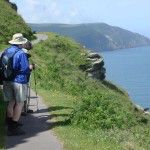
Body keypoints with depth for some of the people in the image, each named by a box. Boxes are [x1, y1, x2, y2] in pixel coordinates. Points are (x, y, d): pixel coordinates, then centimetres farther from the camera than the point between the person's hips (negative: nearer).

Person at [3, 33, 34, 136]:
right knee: (19, 103, 2)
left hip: (7, 81, 7)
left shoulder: (6, 52, 7)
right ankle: (14, 128, 2)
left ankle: (10, 124, 25)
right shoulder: (21, 53, -16)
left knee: (11, 102, 17)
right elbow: (25, 69, -17)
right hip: (19, 81, -7)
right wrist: (30, 67, 4)